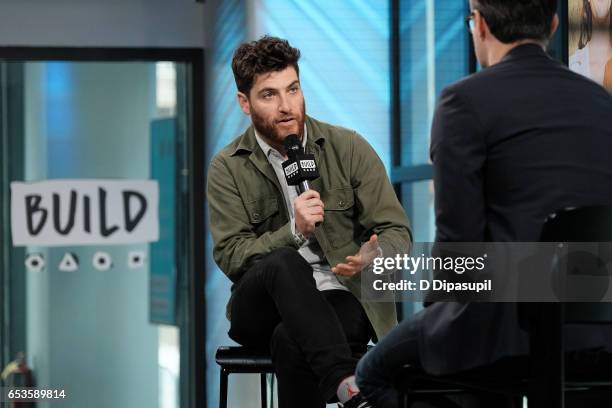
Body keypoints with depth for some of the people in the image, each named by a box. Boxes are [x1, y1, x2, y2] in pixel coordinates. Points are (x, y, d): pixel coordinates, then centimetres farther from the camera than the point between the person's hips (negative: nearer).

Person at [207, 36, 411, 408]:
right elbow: (230, 257, -5)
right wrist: (293, 231, -22)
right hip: (263, 307, 1)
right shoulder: (228, 168, 3)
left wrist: (373, 257, -23)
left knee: (291, 341, -36)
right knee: (284, 263, -36)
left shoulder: (349, 148, 3)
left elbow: (397, 232, 2)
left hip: (342, 298, -1)